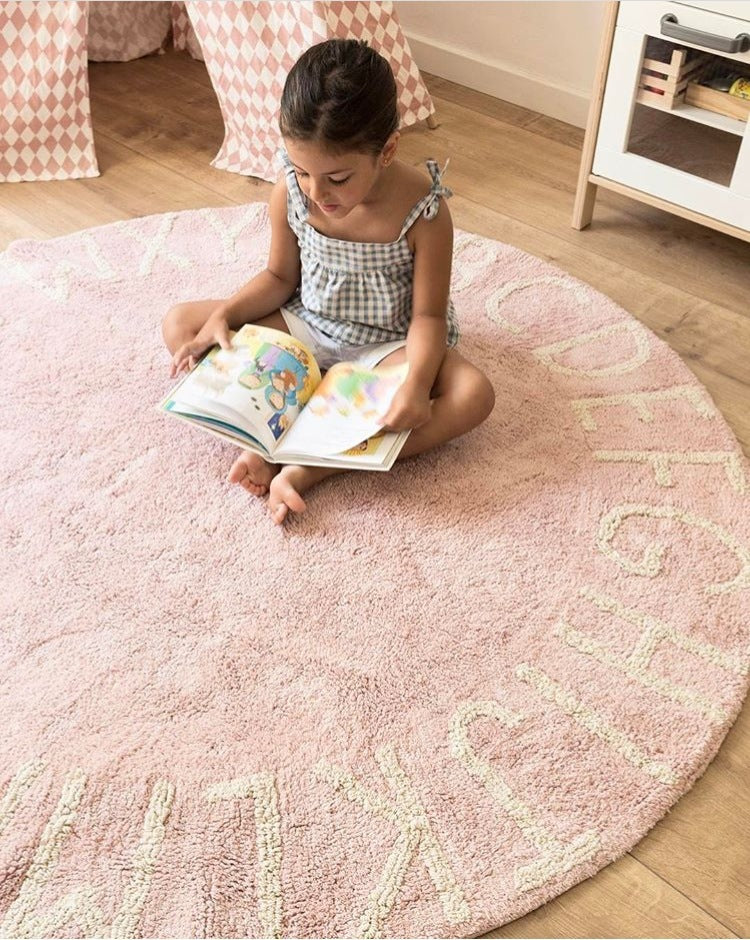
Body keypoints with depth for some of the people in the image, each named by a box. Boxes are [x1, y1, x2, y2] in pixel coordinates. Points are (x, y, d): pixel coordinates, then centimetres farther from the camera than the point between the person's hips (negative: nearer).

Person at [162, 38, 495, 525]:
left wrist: (416, 383, -37)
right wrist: (224, 315, -16)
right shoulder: (290, 191, -14)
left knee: (473, 394, -33)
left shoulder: (423, 210, -23)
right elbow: (280, 276, 1)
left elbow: (427, 314, -18)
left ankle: (312, 466, -36)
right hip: (305, 327, 4)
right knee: (180, 324, -8)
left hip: (387, 345, -3)